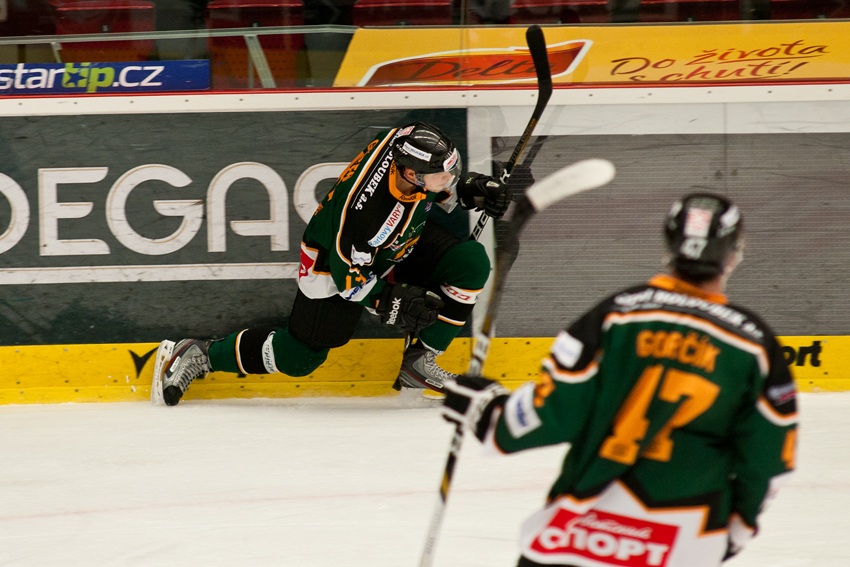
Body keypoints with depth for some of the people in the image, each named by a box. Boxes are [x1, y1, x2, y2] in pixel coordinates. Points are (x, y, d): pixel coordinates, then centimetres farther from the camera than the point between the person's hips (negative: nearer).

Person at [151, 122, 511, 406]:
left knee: (470, 264, -11)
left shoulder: (413, 142, -25)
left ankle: (418, 362, 2)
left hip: (401, 242, 7)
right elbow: (350, 279, -28)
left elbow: (439, 185, 3)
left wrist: (468, 191, -11)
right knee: (298, 358, 2)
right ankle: (198, 356, 20)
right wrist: (393, 303, -28)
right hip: (336, 261, -7)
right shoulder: (364, 208, -43)